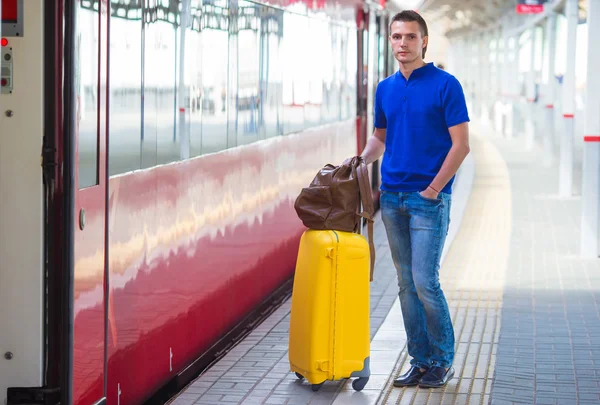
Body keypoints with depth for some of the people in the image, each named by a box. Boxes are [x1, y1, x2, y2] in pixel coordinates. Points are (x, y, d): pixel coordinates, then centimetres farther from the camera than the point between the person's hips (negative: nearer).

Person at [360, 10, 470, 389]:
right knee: (406, 284, 7)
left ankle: (444, 361, 4)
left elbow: (461, 144, -10)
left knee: (425, 281, -9)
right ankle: (420, 360, 14)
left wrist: (432, 190, -13)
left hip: (429, 199, -6)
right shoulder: (385, 89, 11)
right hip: (392, 198, 6)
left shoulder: (446, 85, -7)